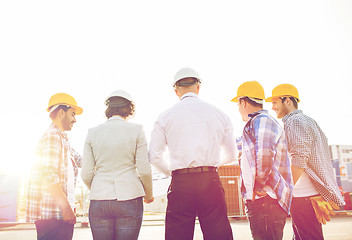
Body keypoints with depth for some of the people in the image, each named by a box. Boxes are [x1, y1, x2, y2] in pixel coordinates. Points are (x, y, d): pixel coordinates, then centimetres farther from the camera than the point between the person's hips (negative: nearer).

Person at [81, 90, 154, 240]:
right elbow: (144, 170, -4)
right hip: (129, 199, -2)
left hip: (99, 201, 2)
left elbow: (86, 174, 4)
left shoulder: (93, 133, 6)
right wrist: (149, 196, 14)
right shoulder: (136, 130, -1)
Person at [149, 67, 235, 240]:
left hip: (180, 183, -1)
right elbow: (231, 156, 17)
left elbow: (154, 157, 3)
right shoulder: (219, 114, 10)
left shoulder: (165, 117, 5)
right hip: (211, 182, 1)